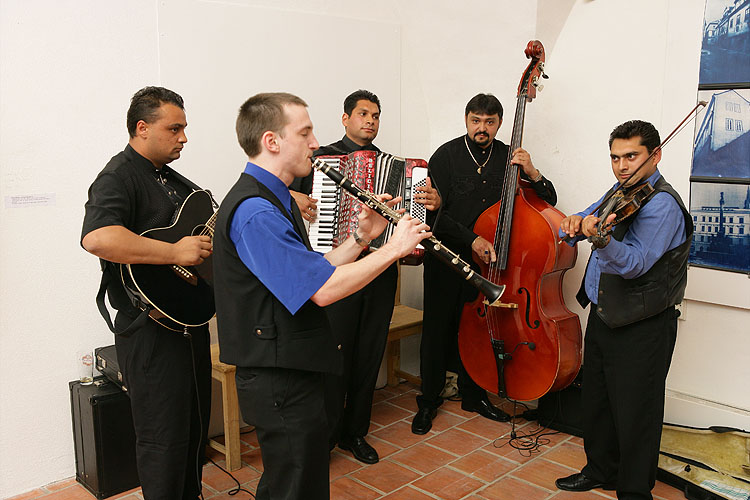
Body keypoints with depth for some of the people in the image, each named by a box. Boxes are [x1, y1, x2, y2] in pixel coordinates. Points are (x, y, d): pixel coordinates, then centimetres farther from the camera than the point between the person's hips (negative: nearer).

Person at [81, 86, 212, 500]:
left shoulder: (176, 182, 15)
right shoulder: (120, 176, -14)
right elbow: (97, 237, -33)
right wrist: (176, 252, -28)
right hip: (150, 330, -9)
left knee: (195, 423, 21)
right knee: (164, 438, 1)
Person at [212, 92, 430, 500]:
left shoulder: (272, 199, 12)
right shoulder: (254, 211, -23)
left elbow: (311, 273, 13)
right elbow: (323, 290, -27)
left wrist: (361, 238, 3)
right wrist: (394, 247, -18)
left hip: (291, 372, 10)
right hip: (280, 381, -10)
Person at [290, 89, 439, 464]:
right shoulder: (321, 157, 4)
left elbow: (412, 204, 12)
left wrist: (433, 201, -8)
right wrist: (294, 197, -15)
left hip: (380, 272, 4)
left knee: (370, 353, 10)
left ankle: (354, 432, 26)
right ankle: (323, 437, 13)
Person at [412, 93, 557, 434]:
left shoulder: (509, 158, 3)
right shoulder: (447, 156, -7)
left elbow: (549, 201, 4)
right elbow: (435, 213, -11)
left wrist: (532, 174, -15)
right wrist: (471, 239, -20)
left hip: (486, 260, 3)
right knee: (438, 328, 3)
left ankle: (473, 394, 32)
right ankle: (428, 401, 20)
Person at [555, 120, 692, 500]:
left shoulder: (662, 204, -18)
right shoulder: (619, 193, 9)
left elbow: (634, 263, -31)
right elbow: (571, 230, 12)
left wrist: (602, 240, -49)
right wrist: (575, 223, -12)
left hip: (640, 327, -8)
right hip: (602, 316, 9)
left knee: (634, 413, 3)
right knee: (596, 400, 20)